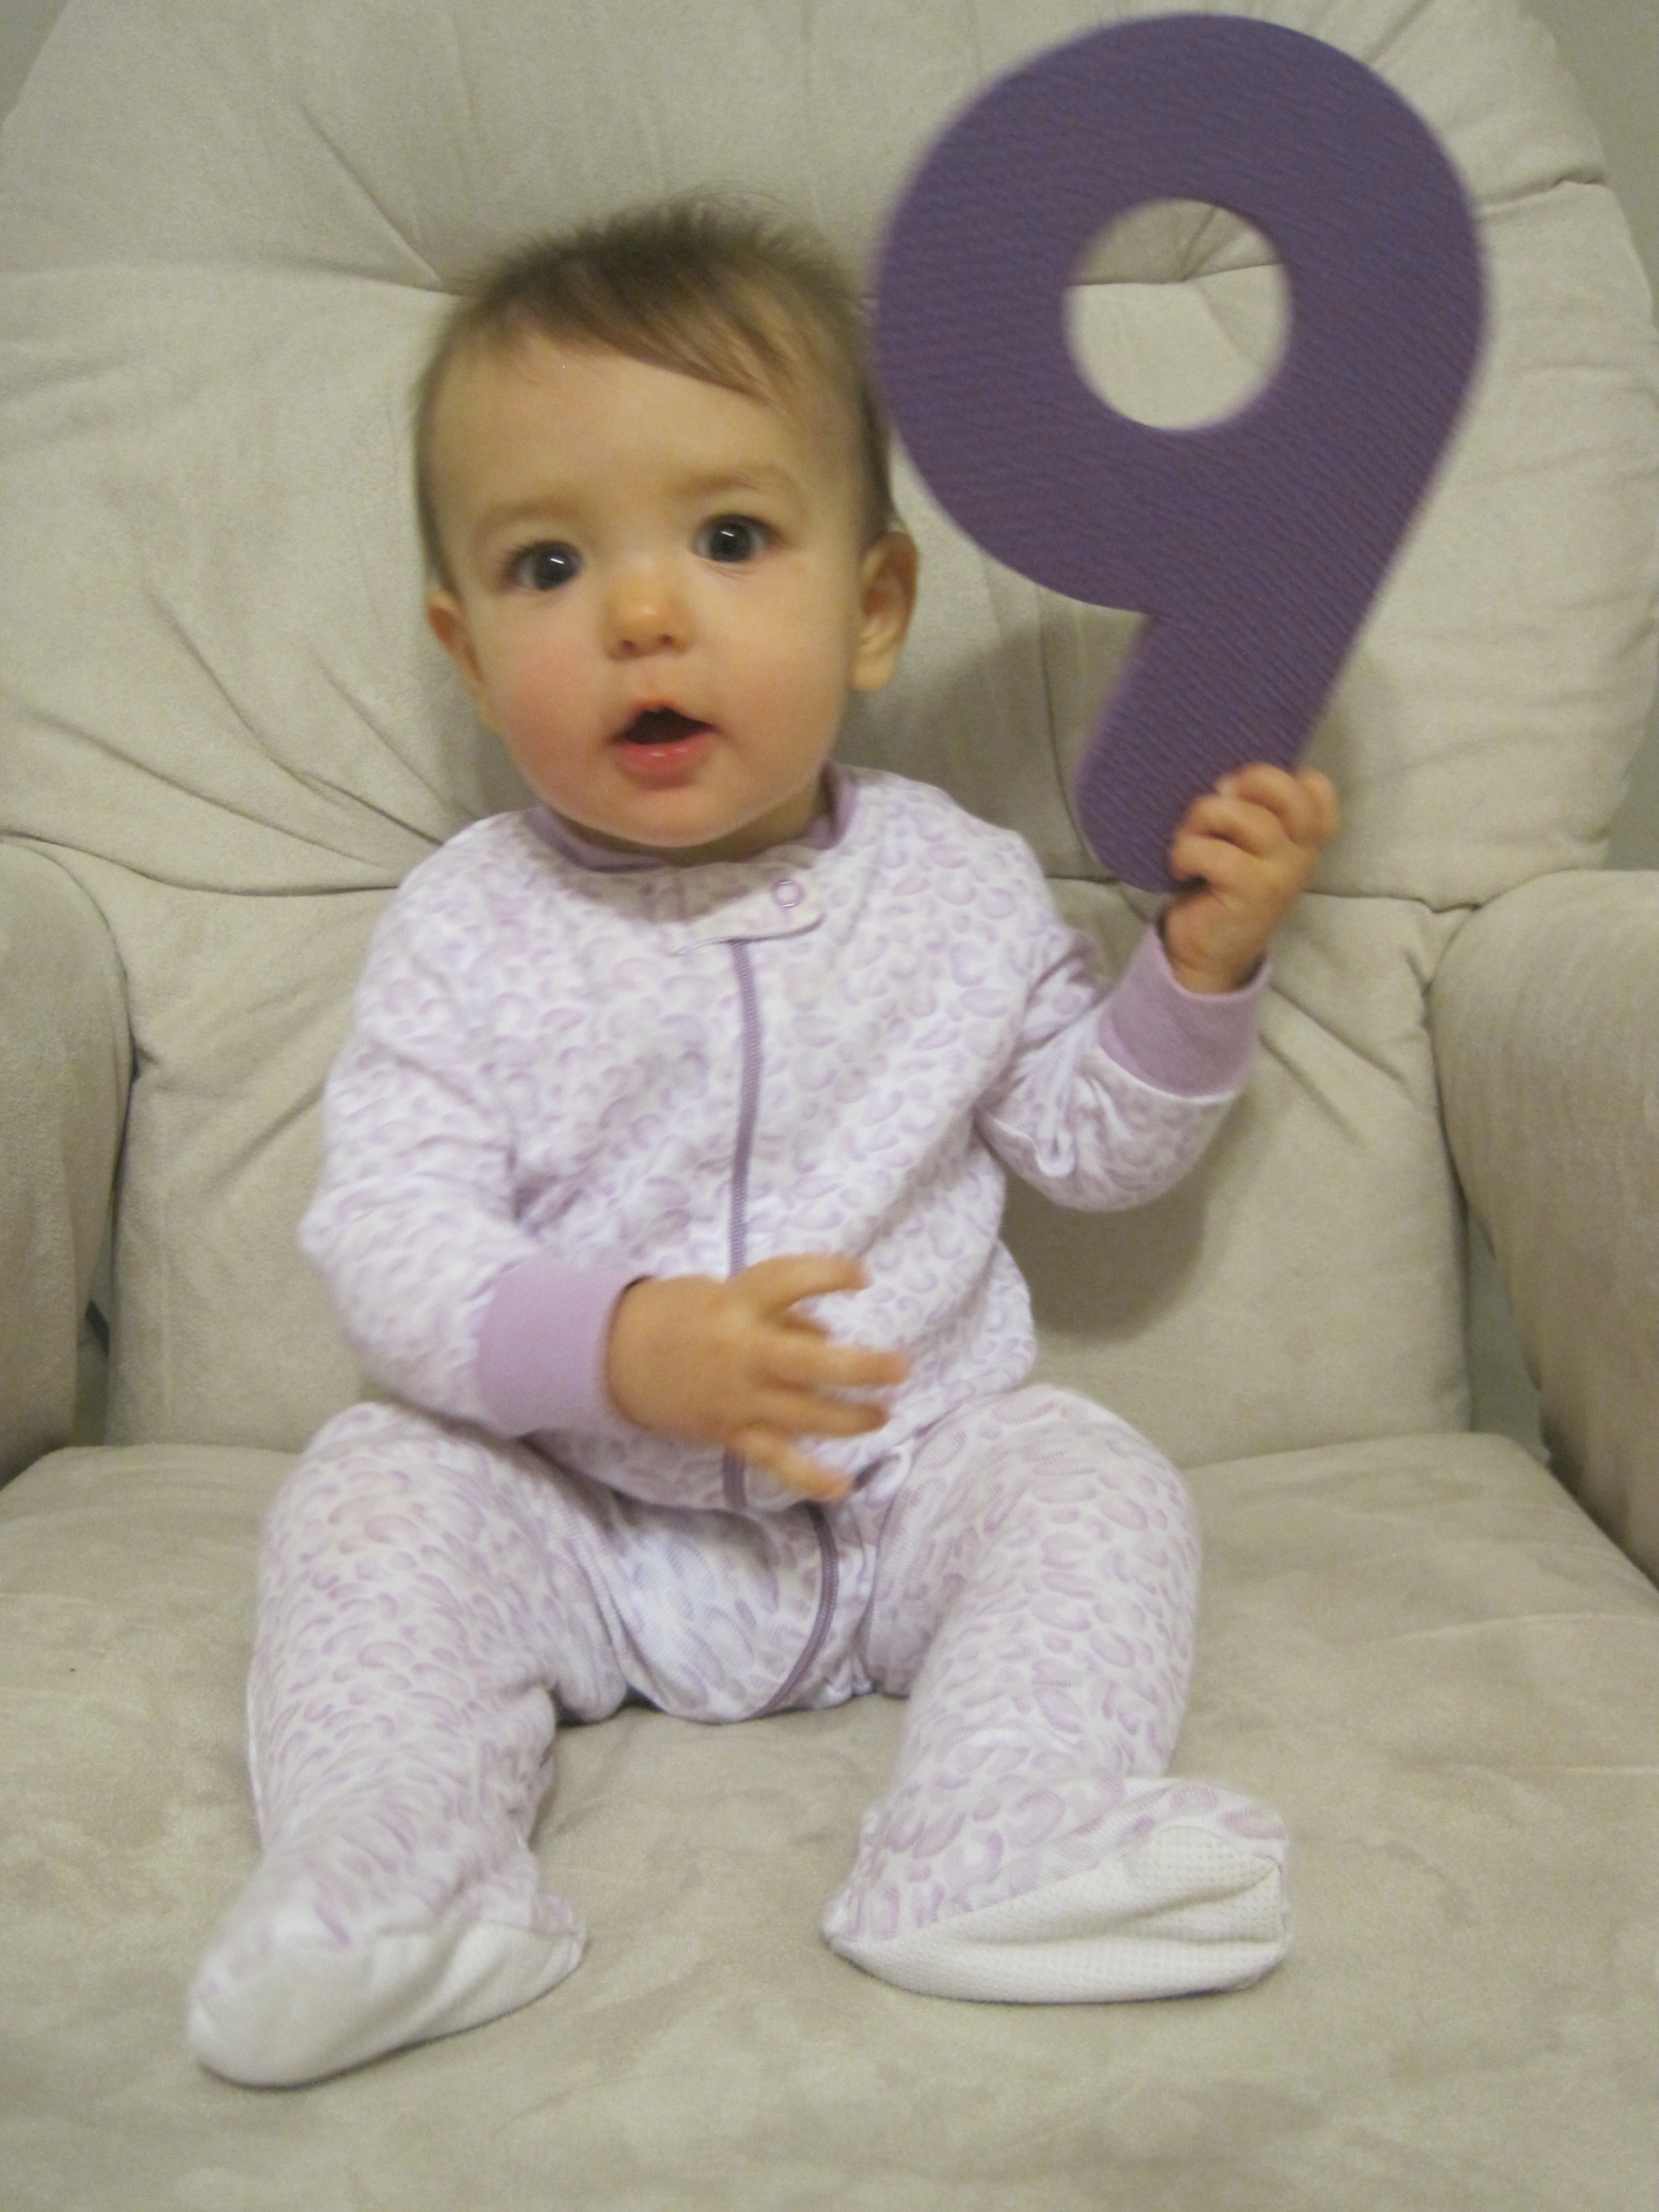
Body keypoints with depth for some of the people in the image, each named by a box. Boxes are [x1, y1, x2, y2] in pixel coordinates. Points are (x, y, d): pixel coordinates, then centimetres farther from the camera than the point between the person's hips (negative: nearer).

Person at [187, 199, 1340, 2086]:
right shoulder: (469, 933, -9)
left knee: (1095, 1487, -19)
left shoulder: (955, 885, -2)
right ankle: (389, 1889, -24)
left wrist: (1200, 971, -8)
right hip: (573, 1512, -1)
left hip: (913, 1473, 1)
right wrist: (612, 1346, -33)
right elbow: (385, 1235, -16)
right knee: (369, 1496, -21)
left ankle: (1003, 1856, -27)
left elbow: (1092, 1143, 9)